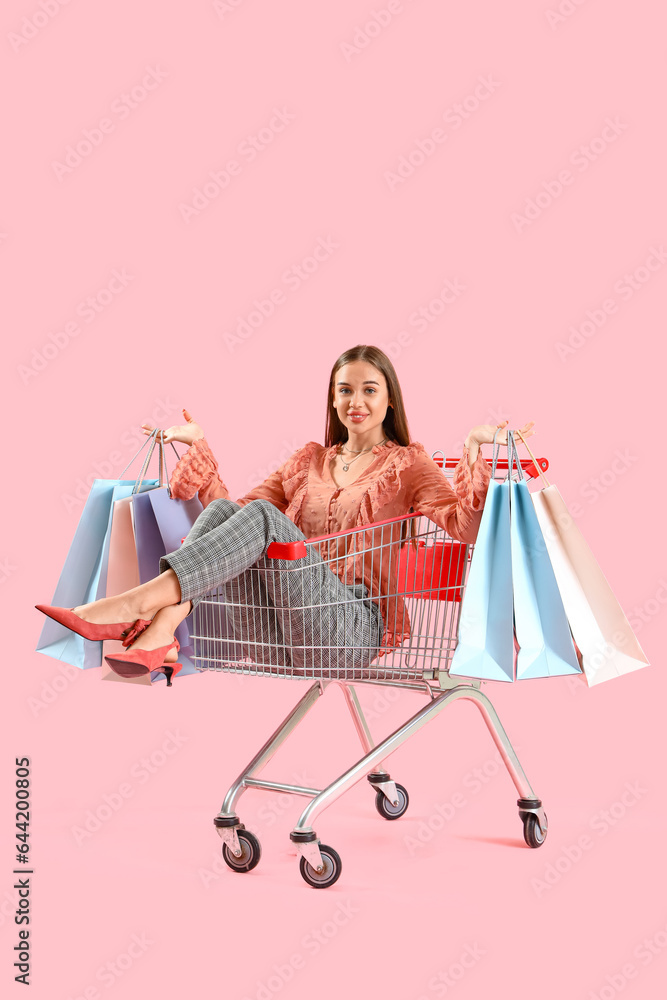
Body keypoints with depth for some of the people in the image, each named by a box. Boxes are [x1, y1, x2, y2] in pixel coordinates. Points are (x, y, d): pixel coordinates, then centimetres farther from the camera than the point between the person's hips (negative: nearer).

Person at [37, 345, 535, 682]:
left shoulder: (407, 463, 12)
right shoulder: (310, 459, 25)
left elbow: (463, 526, -5)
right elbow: (231, 510, 21)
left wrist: (475, 451, -14)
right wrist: (198, 448, 17)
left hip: (352, 631, -4)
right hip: (277, 636, 4)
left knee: (261, 515, -26)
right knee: (223, 510, -19)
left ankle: (136, 603, -40)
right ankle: (158, 634, -40)